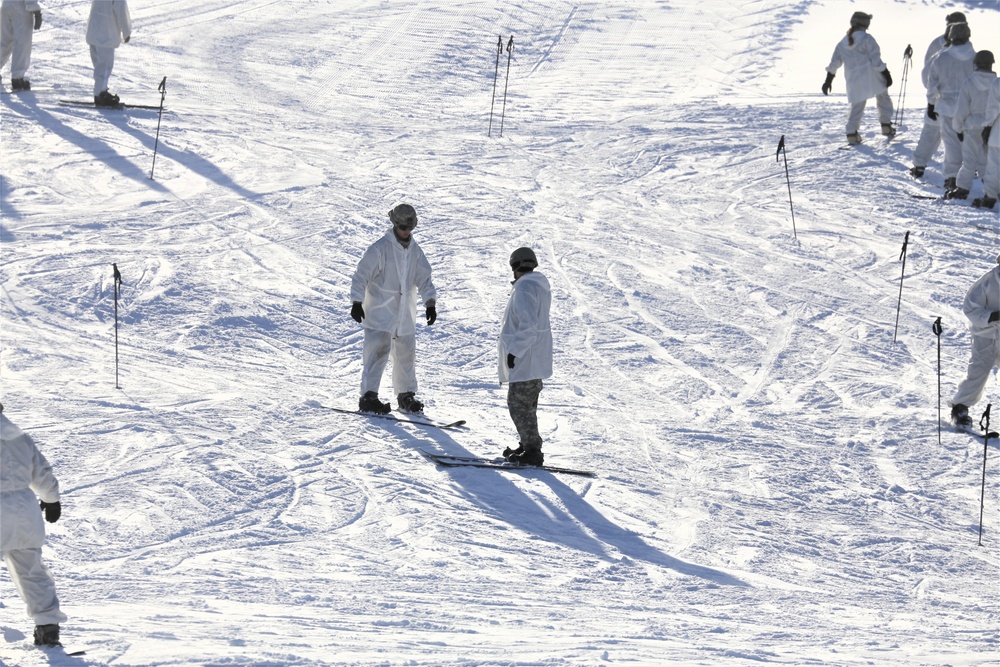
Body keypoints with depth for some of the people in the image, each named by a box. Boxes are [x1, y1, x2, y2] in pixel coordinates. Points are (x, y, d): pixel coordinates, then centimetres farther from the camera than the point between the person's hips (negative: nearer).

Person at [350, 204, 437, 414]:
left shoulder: (415, 251, 9)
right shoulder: (380, 249, -11)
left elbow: (424, 279, 13)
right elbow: (362, 275, -13)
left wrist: (430, 302, 0)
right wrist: (357, 302, -22)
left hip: (404, 314, 6)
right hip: (380, 313, -6)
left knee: (406, 354, 12)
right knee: (379, 352, -16)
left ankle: (406, 395, 26)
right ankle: (368, 397, -17)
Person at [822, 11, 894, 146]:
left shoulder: (843, 43, 9)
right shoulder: (866, 39, -8)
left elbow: (834, 64, 10)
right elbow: (876, 60, -12)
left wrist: (828, 80, 16)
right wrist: (886, 74, -6)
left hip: (854, 79, 4)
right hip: (871, 76, -4)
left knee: (857, 105, 13)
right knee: (883, 97, 16)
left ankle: (852, 133, 1)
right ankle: (886, 126, 12)